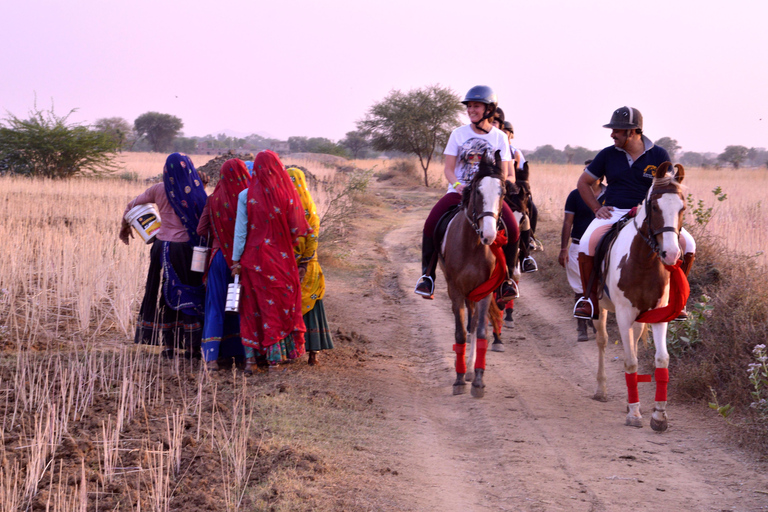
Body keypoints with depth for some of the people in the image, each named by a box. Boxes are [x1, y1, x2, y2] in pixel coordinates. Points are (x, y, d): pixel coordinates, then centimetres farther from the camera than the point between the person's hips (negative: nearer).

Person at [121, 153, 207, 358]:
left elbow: (132, 205, 12)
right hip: (187, 249, -2)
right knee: (191, 296, 6)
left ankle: (169, 346, 14)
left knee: (166, 295, 12)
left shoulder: (159, 190, 1)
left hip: (163, 248, 2)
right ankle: (193, 347, 6)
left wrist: (125, 226, 28)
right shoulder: (196, 191, -7)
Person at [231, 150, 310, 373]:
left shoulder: (246, 196, -8)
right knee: (280, 304, 10)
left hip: (254, 257, 0)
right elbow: (297, 229, -1)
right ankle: (276, 357, 10)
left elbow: (240, 230, -6)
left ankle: (250, 357, 8)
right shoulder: (286, 194, -6)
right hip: (281, 259, 0)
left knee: (252, 306, 9)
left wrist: (236, 259, 0)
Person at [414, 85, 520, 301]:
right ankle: (427, 275, -11)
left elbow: (503, 172, 4)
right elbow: (448, 169, 3)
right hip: (459, 191, 0)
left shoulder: (499, 137, 5)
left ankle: (507, 277, -3)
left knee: (512, 229, -24)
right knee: (431, 224, -25)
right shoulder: (458, 134, 5)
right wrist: (457, 184, -18)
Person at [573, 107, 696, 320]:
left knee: (687, 244, -21)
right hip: (614, 213, 0)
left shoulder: (659, 155, 2)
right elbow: (583, 183, 16)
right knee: (586, 245, -31)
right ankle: (590, 300, -13)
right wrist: (597, 208, 3)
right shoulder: (608, 155, 6)